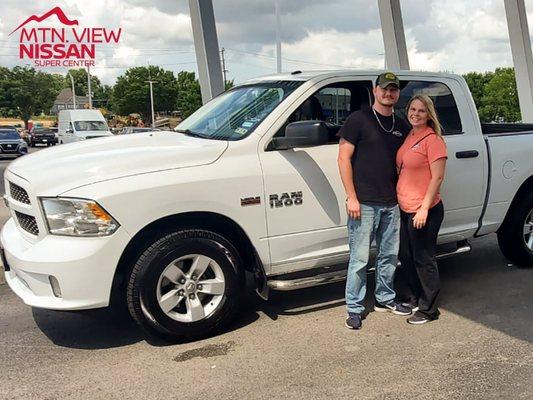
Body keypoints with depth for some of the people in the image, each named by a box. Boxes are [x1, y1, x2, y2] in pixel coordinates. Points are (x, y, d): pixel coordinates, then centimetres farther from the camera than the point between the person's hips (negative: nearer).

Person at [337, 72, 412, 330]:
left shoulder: (402, 127, 14)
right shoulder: (359, 119, -3)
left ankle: (385, 299, 30)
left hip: (391, 203, 6)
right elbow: (344, 158, -7)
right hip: (364, 203, -6)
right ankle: (354, 308, 9)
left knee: (389, 255, 14)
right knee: (359, 258, -2)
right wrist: (351, 197, -13)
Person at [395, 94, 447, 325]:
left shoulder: (433, 140, -12)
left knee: (423, 259, 2)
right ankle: (412, 298, 34)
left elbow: (437, 177, -16)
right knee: (406, 256, 17)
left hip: (424, 211, -8)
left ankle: (428, 309, 16)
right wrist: (398, 199, 13)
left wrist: (424, 208, -20)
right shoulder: (408, 137, 11)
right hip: (404, 208, 8)